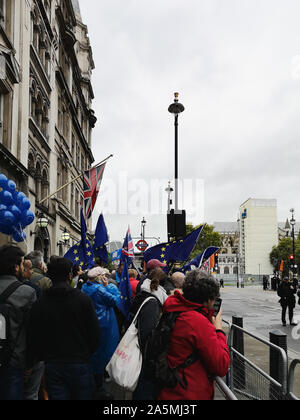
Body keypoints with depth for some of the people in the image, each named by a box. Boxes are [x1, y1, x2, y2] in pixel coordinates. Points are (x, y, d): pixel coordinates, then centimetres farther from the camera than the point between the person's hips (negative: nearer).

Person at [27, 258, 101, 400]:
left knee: (57, 395, 9)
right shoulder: (83, 299, -9)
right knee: (83, 395, 13)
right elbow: (95, 333, -7)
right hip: (80, 363, -1)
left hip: (52, 366, 2)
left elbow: (34, 338, 1)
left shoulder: (39, 304, -4)